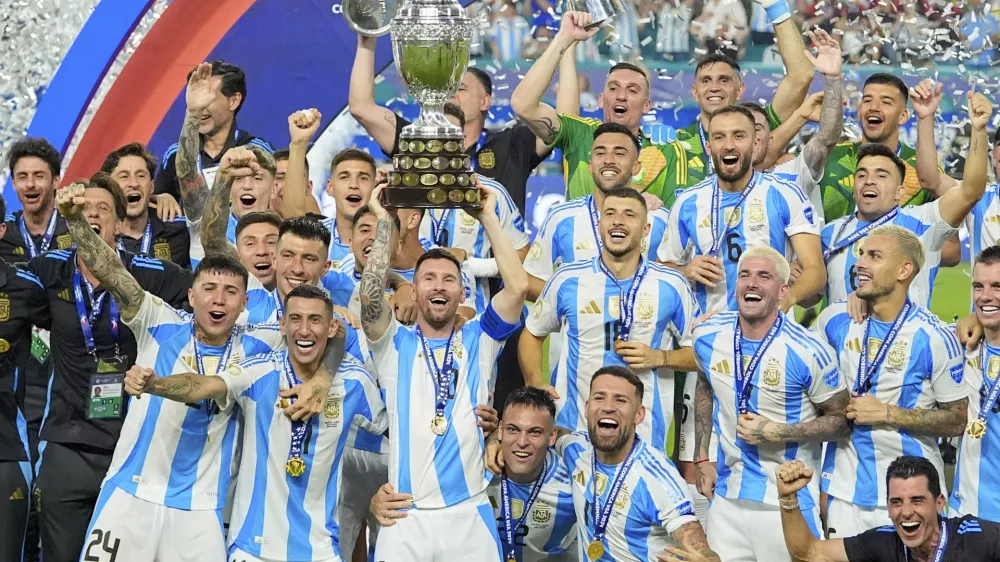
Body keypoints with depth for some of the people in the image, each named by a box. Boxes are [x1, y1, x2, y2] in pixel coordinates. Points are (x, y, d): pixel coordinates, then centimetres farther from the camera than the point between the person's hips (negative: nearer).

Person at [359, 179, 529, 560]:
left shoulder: (479, 342, 10)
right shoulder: (395, 345, 8)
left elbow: (518, 287, -4)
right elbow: (370, 294, -11)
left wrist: (488, 217, -1)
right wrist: (384, 222, -7)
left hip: (470, 514, 1)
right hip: (406, 515, -1)